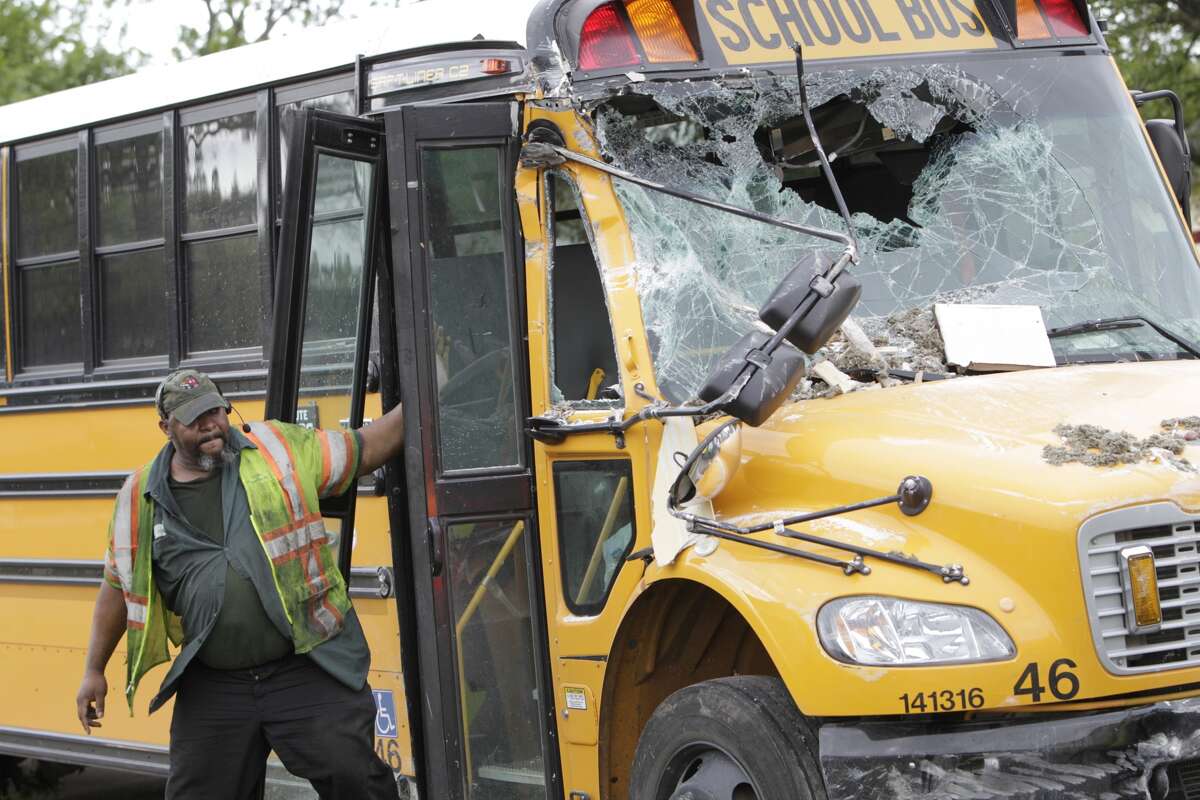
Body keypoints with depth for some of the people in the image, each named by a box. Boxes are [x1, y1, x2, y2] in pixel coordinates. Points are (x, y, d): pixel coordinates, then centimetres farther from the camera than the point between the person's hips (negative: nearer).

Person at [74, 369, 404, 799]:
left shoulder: (280, 448, 0)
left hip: (307, 670, -2)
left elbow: (365, 449, 7)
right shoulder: (139, 499, 6)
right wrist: (94, 671, 17)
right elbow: (118, 588, 15)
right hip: (213, 686, 2)